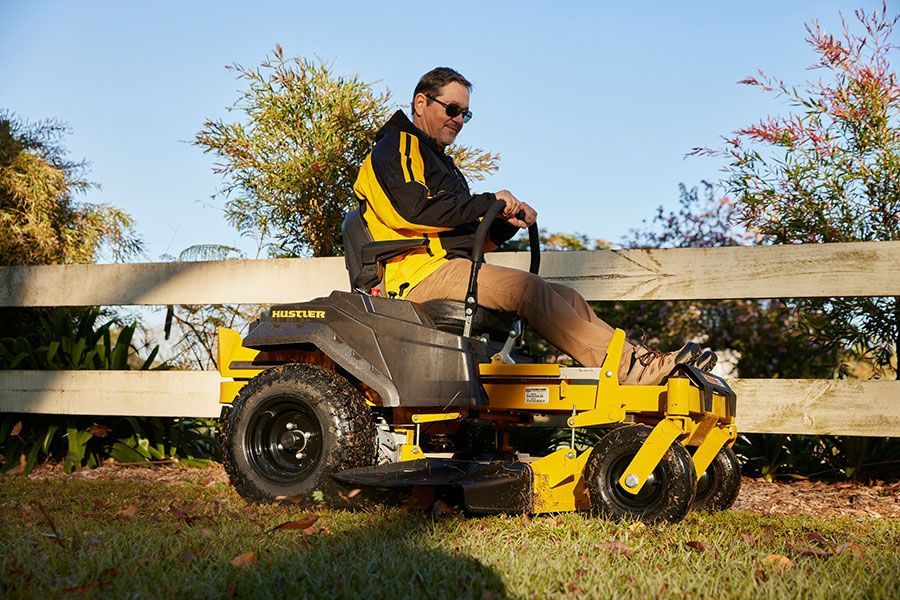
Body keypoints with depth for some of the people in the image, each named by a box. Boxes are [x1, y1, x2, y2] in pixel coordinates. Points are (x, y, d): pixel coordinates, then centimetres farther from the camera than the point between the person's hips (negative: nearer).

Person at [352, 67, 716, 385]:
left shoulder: (440, 162, 32)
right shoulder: (394, 149, 3)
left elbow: (473, 239, 25)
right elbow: (412, 209, -18)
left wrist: (506, 223, 4)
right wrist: (488, 202, -12)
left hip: (457, 269, 9)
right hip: (425, 272, -9)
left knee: (564, 298, -4)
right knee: (525, 288, -28)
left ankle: (638, 359, -18)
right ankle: (628, 366, -34)